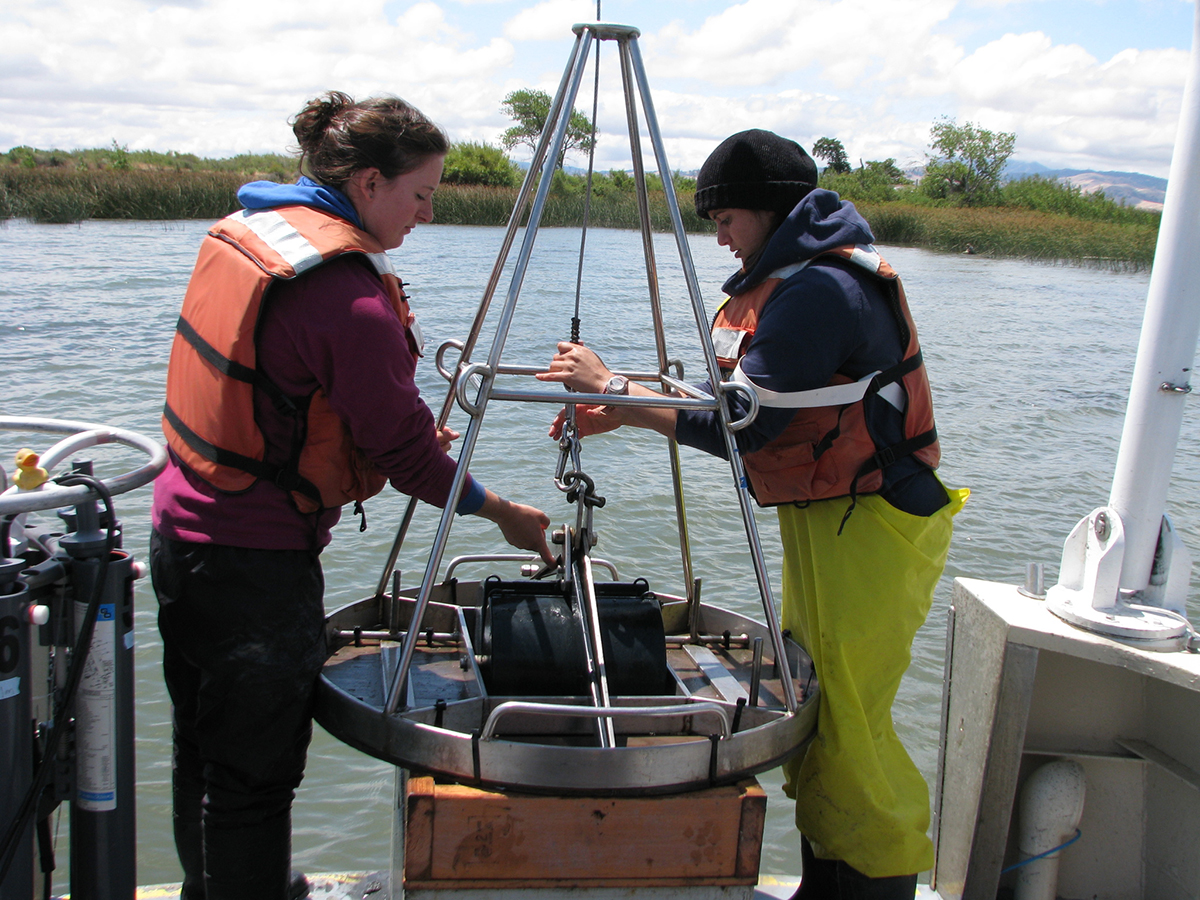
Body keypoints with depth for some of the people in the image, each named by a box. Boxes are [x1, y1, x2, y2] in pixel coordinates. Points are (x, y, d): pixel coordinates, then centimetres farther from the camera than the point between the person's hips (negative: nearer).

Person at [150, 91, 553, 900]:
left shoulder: (246, 228, 6)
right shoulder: (349, 297, -23)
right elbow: (405, 452, -16)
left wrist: (413, 436, 14)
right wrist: (504, 513, 0)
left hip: (183, 526, 10)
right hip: (257, 562, -10)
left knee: (206, 747, 24)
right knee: (254, 771, 6)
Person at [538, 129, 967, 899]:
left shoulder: (821, 291, -19)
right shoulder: (795, 279, 14)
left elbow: (741, 426, -21)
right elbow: (741, 406, 16)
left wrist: (613, 387, -14)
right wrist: (621, 413, 8)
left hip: (868, 531, -10)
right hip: (824, 520, 10)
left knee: (847, 725, -4)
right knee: (812, 712, 15)